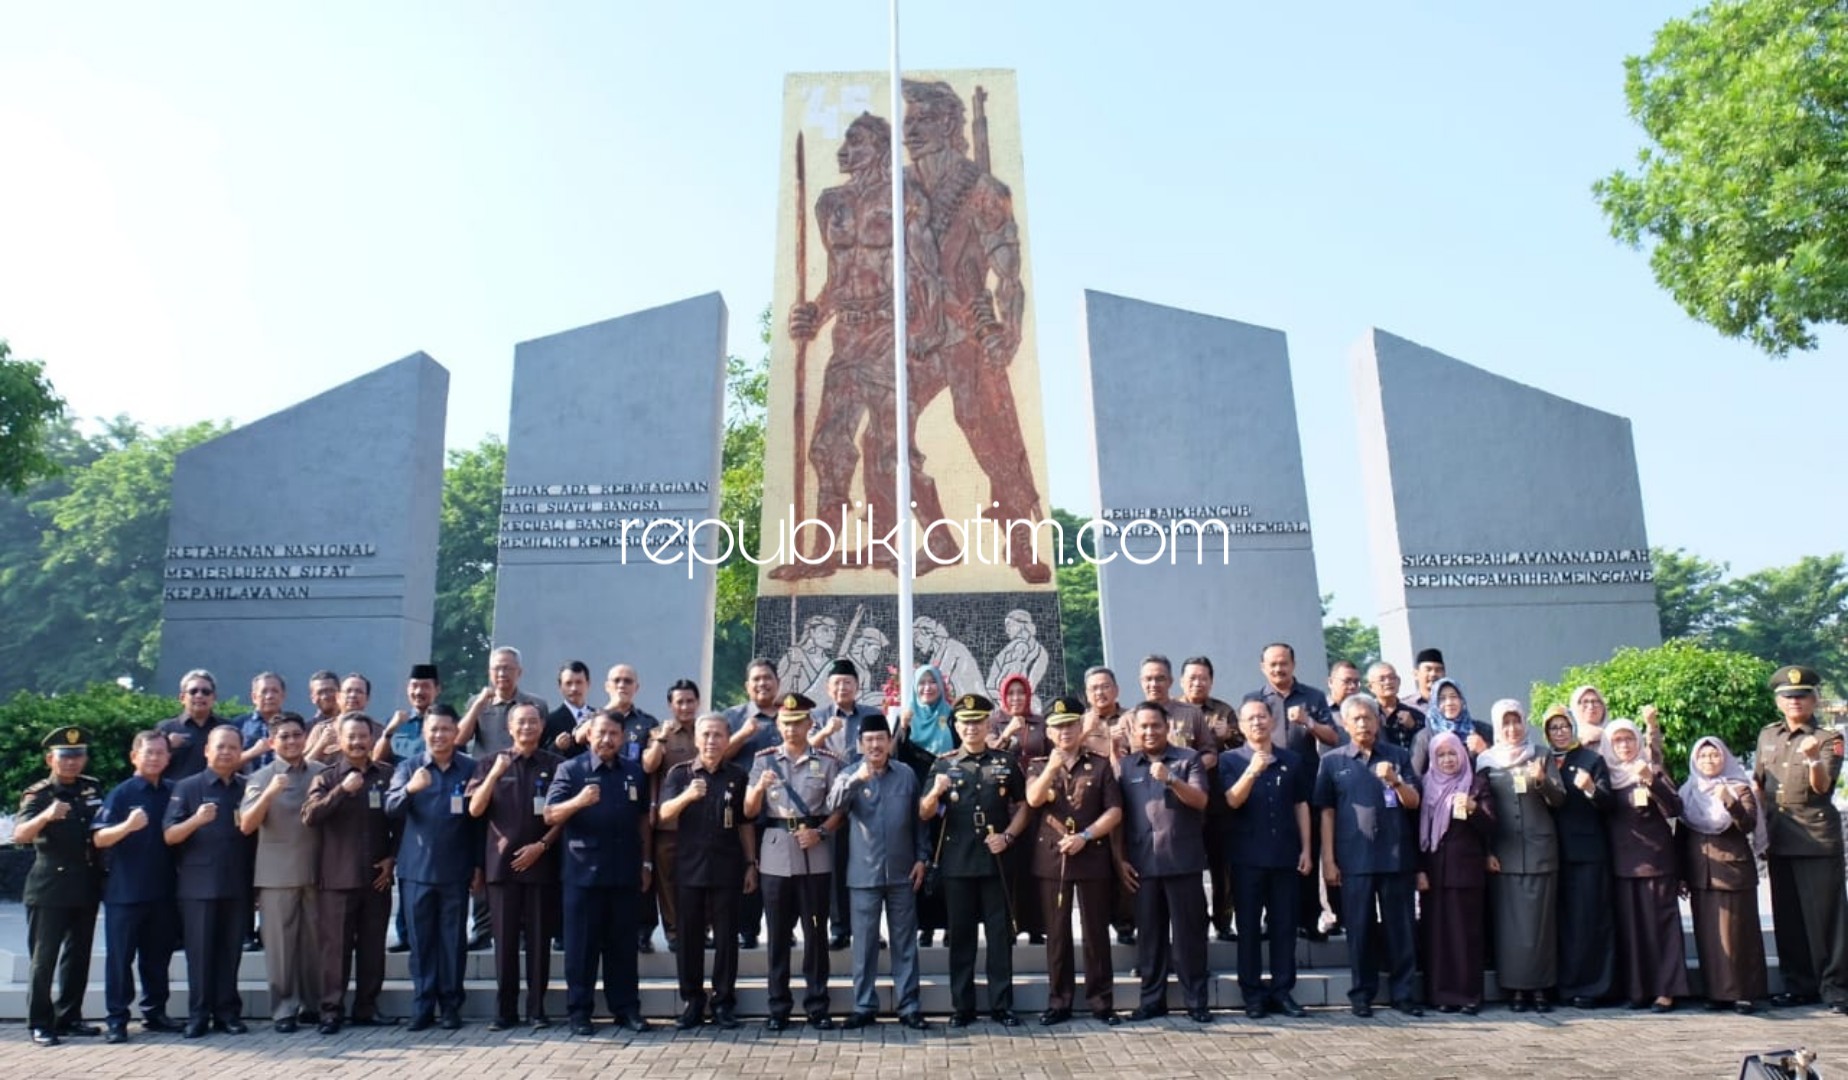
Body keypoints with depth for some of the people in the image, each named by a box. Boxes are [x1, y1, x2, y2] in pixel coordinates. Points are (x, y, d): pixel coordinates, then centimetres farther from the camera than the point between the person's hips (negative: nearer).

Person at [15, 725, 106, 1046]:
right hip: (49, 889, -5)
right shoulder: (38, 794, -8)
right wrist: (45, 816, -42)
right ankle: (40, 1023, 7)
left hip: (87, 888, 5)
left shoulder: (93, 789, 7)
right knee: (43, 958, -1)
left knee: (78, 956, 11)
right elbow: (19, 835, -24)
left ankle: (69, 1017, 21)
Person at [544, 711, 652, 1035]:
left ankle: (626, 1008, 17)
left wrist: (646, 863, 12)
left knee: (623, 944, 9)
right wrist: (578, 801, -28)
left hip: (625, 873, 3)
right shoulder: (571, 769, -2)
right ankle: (579, 1010, 12)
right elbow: (550, 816, -9)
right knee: (582, 944, 3)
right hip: (583, 872, -3)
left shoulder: (635, 772, 9)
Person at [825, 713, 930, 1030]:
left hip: (902, 872, 1)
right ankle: (864, 1006, 15)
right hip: (863, 873, -1)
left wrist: (921, 858, 4)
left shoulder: (907, 775, 5)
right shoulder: (849, 775, 0)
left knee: (905, 941, 7)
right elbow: (833, 807, -19)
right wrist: (855, 780, -34)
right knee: (864, 943, 5)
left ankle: (908, 1006, 14)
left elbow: (918, 820, 10)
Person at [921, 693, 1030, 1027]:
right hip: (957, 862, 0)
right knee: (961, 936, 7)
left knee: (1000, 934, 5)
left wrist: (1008, 836, -8)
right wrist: (935, 792, -19)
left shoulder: (1006, 763, 6)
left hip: (996, 860, 0)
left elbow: (1022, 807, 9)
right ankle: (961, 1007, 15)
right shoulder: (943, 765, 4)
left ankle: (1002, 1005, 14)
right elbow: (924, 815, 1)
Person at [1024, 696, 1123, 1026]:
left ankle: (1101, 1001, 13)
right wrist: (1052, 767, -23)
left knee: (1096, 932, 4)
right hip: (1050, 859, 1)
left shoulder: (1101, 765, 4)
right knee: (1056, 934, 7)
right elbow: (1033, 800, -10)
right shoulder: (1038, 766, 9)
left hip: (1092, 858, -1)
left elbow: (1115, 812, -2)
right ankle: (1058, 1002, 14)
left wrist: (1084, 836, -14)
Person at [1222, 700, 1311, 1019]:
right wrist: (1252, 771, -27)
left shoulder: (1292, 760, 7)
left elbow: (1301, 806, 10)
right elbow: (1232, 801, -12)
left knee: (1284, 925, 6)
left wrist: (1306, 849, 5)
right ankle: (1252, 993, 10)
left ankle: (1283, 990, 15)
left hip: (1285, 855, 2)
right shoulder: (1230, 760, 1)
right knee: (1249, 926, 3)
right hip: (1247, 856, -2)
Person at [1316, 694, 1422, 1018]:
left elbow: (1413, 802, 4)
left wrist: (1395, 781, -16)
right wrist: (1328, 859, -1)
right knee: (1359, 928, 5)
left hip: (1397, 856, 1)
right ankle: (1362, 994, 15)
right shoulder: (1332, 761, 5)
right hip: (1354, 858, -1)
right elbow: (1327, 812, 4)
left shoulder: (1398, 757, 9)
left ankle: (1403, 992, 17)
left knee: (1400, 927, 6)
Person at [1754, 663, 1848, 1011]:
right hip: (1778, 838, 5)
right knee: (1787, 916, 9)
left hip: (1817, 836, -5)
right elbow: (1758, 783, 20)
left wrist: (1814, 759, -33)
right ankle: (1800, 985, 18)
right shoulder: (1767, 735, 13)